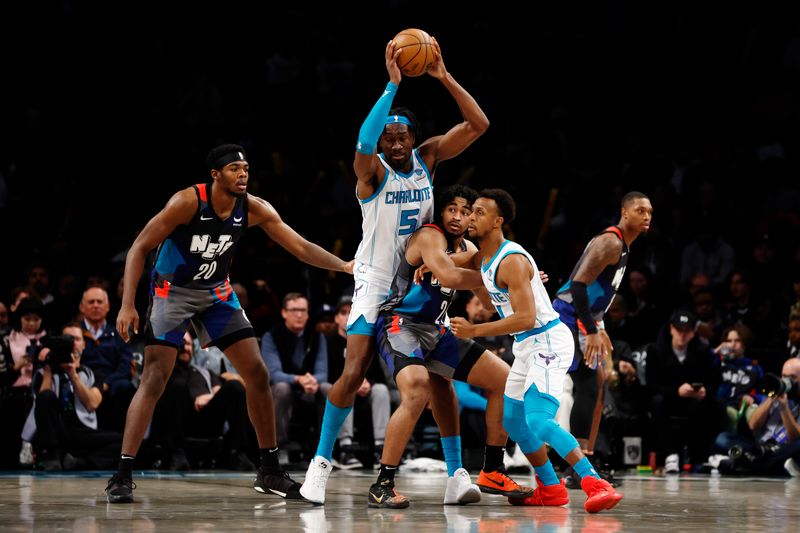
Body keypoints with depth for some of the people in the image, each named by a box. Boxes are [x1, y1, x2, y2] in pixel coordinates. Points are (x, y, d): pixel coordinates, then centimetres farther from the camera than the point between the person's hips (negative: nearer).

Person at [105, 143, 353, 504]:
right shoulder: (188, 202, -24)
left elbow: (302, 248, -7)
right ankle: (122, 476, -13)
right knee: (154, 379, -16)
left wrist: (345, 266, -22)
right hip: (172, 291, -5)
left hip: (216, 292, 5)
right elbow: (139, 248, -20)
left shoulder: (254, 210, -11)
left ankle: (270, 472, 13)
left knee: (257, 375, 0)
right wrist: (127, 305, -25)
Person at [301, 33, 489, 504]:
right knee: (353, 376, -12)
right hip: (376, 282, -4)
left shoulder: (428, 158, -1)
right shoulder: (373, 171, -14)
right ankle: (322, 461, 1)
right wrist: (392, 85, -42)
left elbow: (479, 125, -9)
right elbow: (364, 142, -39)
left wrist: (444, 77, -21)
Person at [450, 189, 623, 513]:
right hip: (526, 345, 11)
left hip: (548, 341, -11)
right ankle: (551, 489, 26)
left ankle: (596, 485, -27)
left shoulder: (511, 261, -23)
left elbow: (526, 318, -29)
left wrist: (474, 331, -28)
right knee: (513, 419, 17)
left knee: (539, 421, -24)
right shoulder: (482, 257, 7)